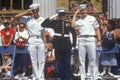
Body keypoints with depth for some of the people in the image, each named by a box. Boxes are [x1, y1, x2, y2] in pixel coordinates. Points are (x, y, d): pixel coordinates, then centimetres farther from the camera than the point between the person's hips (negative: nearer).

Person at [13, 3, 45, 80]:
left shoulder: (43, 20, 4)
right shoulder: (28, 19, 5)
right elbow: (15, 17, 0)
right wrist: (26, 12, -4)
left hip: (40, 40, 0)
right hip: (32, 41, 0)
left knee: (41, 60, 0)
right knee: (33, 60, 3)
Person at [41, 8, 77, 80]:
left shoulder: (69, 24, 6)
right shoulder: (55, 23, 6)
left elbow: (74, 33, 13)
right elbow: (43, 24, 0)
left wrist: (74, 44, 6)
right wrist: (51, 18, -3)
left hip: (67, 46, 0)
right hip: (58, 46, 0)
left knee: (67, 64, 1)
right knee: (60, 64, 6)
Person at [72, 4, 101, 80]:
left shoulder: (92, 18, 10)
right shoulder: (79, 20, 11)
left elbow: (97, 30, 9)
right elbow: (73, 25, -9)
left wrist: (99, 40, -1)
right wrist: (75, 14, 0)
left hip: (91, 39, -1)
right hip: (81, 40, 1)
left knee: (92, 60, -3)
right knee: (81, 60, 1)